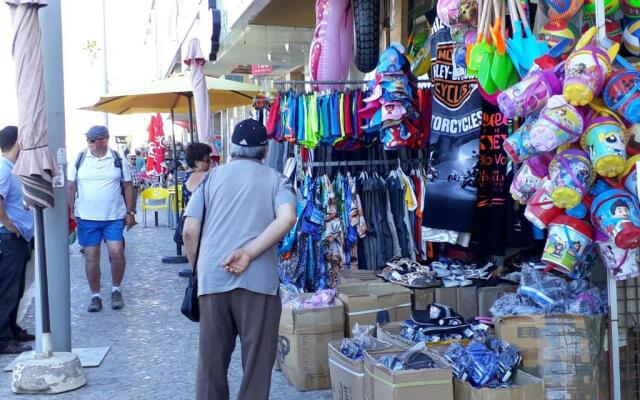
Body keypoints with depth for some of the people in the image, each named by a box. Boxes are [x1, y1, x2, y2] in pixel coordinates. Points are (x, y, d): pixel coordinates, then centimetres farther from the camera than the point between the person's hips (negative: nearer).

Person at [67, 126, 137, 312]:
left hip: (115, 216, -1)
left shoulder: (118, 160, 1)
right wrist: (69, 213, 1)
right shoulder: (79, 160, 1)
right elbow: (70, 188, 5)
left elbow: (128, 187, 6)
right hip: (87, 218, 1)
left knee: (116, 253, -8)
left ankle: (116, 290, 16)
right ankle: (95, 296, 18)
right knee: (91, 256, 5)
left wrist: (130, 212, 2)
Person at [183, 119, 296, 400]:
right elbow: (287, 218, -13)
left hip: (212, 279, 2)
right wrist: (248, 254, -12)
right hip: (258, 279, -2)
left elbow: (190, 230, 5)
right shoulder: (275, 179, 8)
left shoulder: (212, 177, 12)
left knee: (211, 359, 14)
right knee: (257, 360, 9)